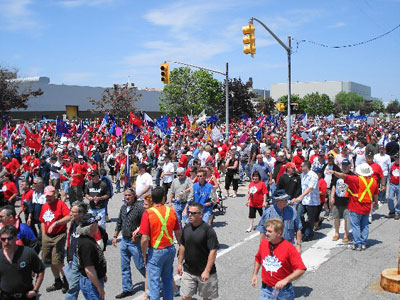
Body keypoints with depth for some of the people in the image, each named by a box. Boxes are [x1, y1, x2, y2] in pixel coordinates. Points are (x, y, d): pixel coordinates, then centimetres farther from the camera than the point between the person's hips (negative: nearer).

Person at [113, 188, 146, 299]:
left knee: (140, 265, 2)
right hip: (124, 240, 7)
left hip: (135, 241, -7)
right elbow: (119, 223, 18)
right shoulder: (123, 207, 8)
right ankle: (127, 289, 21)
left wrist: (137, 235, -20)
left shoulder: (139, 207, -15)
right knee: (124, 266, 11)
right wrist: (115, 236, 18)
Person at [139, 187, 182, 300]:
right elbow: (178, 233, 6)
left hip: (156, 251, -4)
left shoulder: (148, 213, -16)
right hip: (170, 249, 5)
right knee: (168, 279, 21)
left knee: (154, 282, 6)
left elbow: (145, 239, -18)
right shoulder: (171, 211, -3)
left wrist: (144, 254, -4)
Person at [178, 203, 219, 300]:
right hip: (188, 271, 4)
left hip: (204, 272, -4)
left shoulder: (208, 230, -17)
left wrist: (207, 271, -20)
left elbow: (213, 251, -18)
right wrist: (180, 263, 12)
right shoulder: (186, 228, 1)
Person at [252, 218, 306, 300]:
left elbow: (301, 269, -19)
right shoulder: (263, 243, -4)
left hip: (283, 290, -2)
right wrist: (254, 274, 10)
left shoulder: (289, 248, -18)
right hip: (266, 289, 3)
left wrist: (285, 280, -27)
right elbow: (258, 259, 16)